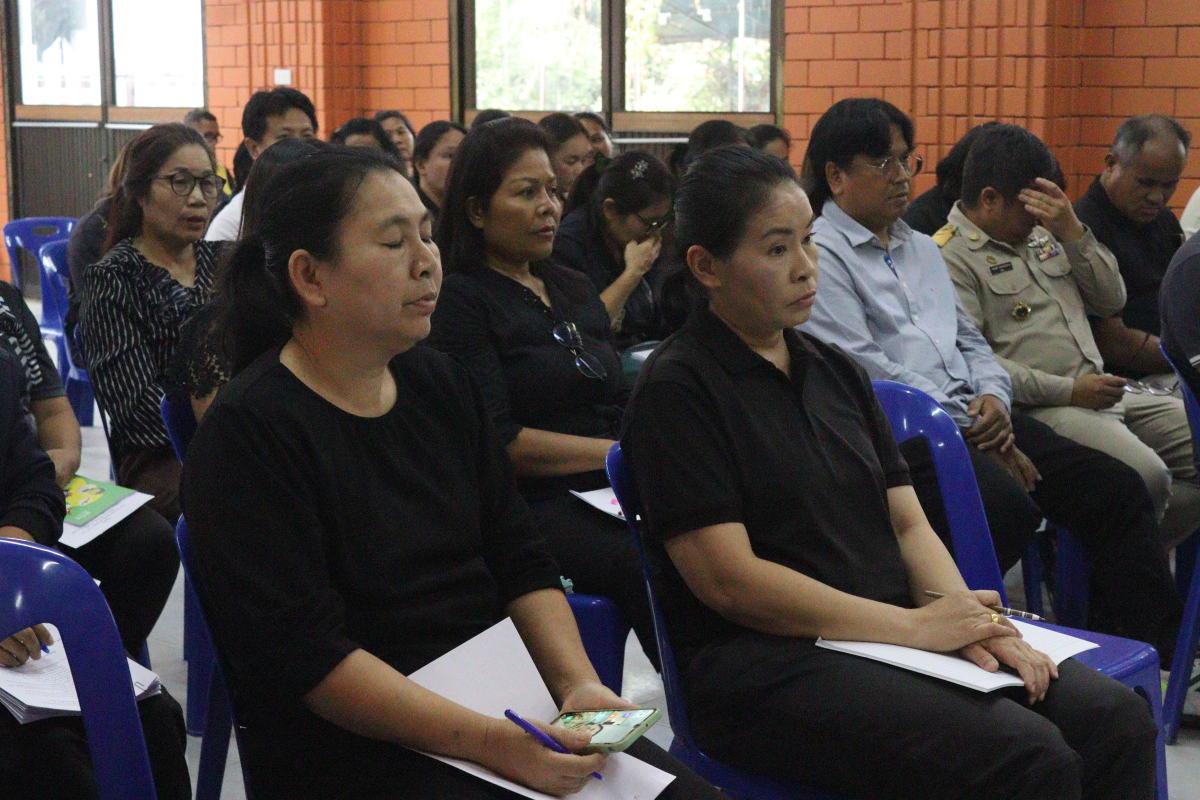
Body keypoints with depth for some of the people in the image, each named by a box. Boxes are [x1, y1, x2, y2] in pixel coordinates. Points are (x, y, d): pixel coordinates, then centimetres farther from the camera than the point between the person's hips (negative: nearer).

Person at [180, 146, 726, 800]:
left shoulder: (443, 384, 11)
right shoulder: (249, 430, -11)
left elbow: (521, 561, 11)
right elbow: (306, 656, -17)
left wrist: (578, 683, -8)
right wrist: (491, 743, -23)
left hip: (499, 707, 7)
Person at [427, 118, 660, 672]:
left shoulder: (575, 290, 23)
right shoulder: (461, 301, -1)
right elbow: (498, 441, -11)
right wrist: (618, 454, -9)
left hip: (610, 497, 7)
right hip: (532, 505, -7)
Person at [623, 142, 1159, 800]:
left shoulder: (835, 371, 19)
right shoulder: (676, 389, -6)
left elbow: (907, 523, 15)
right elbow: (728, 580, -13)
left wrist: (962, 618, -7)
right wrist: (915, 626, -13)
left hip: (892, 638, 8)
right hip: (764, 665, -7)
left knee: (1118, 720, -11)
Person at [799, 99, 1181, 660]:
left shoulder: (923, 248, 25)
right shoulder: (821, 256, -2)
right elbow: (865, 370, -12)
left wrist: (993, 397, 1)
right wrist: (970, 432, -12)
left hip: (972, 419, 8)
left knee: (1117, 488, -7)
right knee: (1008, 507, -35)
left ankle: (1159, 651, -5)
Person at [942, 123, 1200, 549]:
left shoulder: (1040, 234, 21)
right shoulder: (950, 257, -5)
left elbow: (1112, 300, 18)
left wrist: (1072, 232, 3)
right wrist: (1070, 391, -18)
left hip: (1107, 393, 9)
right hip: (1043, 410, -9)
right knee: (1146, 478, -29)